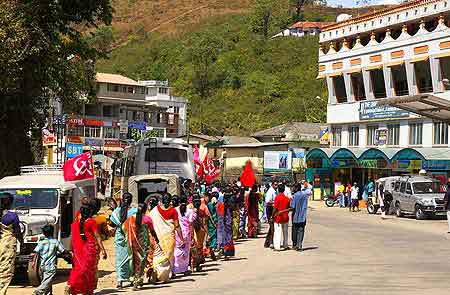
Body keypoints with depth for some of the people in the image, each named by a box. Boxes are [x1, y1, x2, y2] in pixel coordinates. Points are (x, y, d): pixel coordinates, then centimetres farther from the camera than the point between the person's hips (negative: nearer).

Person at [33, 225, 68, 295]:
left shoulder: (41, 242, 6)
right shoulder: (56, 242, 0)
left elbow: (36, 252, -8)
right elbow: (64, 252, 1)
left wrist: (34, 261, -12)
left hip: (42, 266, 5)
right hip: (51, 267, -4)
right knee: (46, 283, -11)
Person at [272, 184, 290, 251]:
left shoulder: (277, 197, -12)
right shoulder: (287, 198, 2)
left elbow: (275, 208, -13)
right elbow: (288, 208, 6)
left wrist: (273, 215, -4)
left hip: (278, 217, -5)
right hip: (285, 217, 5)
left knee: (277, 232, -3)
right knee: (285, 232, 15)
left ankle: (277, 247, -6)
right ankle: (285, 245, 22)